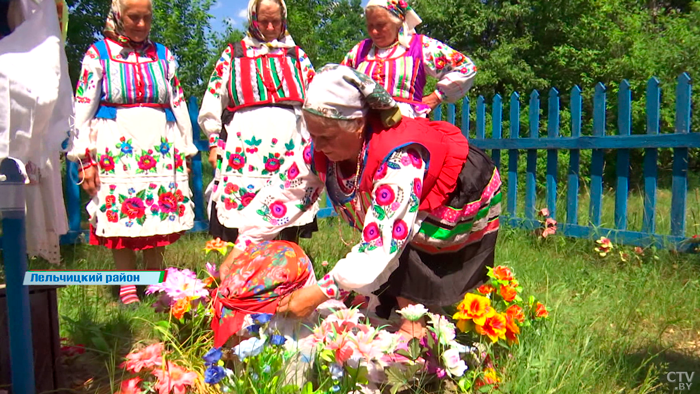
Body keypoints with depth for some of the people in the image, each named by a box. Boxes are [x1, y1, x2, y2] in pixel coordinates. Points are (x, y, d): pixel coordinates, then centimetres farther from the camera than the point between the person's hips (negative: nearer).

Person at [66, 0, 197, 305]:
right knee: (120, 214, -4)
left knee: (161, 213, 0)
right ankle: (127, 286, 9)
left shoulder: (162, 55, 14)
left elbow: (178, 104, 15)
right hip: (116, 146, -2)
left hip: (159, 146, 3)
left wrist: (185, 152, 12)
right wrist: (84, 159, -6)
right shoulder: (99, 54, 5)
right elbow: (82, 108, 1)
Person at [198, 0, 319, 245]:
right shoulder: (233, 55, 15)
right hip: (244, 148, -1)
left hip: (290, 148, 1)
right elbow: (212, 101, 13)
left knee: (291, 229, 1)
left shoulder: (297, 56, 18)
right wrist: (214, 143, 6)